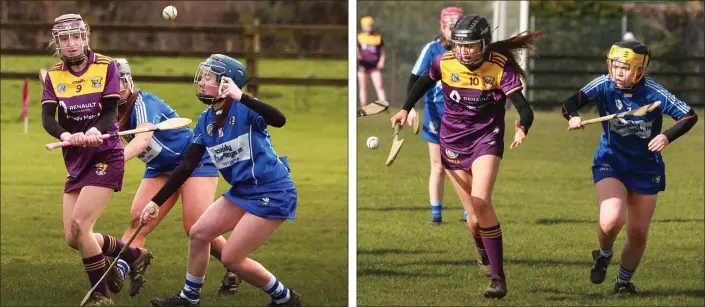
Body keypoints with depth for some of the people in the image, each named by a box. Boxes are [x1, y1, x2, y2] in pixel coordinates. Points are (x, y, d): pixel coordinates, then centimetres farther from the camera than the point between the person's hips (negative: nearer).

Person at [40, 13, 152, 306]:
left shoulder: (106, 67, -5)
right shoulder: (53, 76, 3)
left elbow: (110, 112, -12)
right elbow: (47, 119, -9)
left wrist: (95, 132, -34)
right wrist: (65, 135, -32)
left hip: (105, 157, -5)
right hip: (76, 161, 5)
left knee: (79, 225, -18)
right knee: (73, 237, 2)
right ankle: (133, 254, 25)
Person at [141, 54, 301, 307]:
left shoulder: (243, 109, -17)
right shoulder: (206, 121, 4)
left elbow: (278, 120, -38)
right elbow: (187, 167, 8)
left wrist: (241, 97, -43)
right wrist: (156, 202, 6)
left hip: (273, 194, -8)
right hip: (242, 192, 8)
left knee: (231, 257, -7)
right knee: (199, 233, 8)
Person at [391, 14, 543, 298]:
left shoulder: (500, 66, -17)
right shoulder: (444, 63, -9)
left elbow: (524, 108, -25)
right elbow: (424, 82, 14)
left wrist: (522, 128, -44)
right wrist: (406, 109, 6)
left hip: (487, 139, -3)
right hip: (453, 141, 3)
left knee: (481, 202, -22)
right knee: (474, 216, -1)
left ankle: (498, 278, -16)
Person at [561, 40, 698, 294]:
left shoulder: (653, 92, -17)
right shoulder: (604, 85, -14)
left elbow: (689, 116, -15)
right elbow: (571, 103, -21)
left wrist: (668, 137, -32)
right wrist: (572, 117, -44)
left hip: (646, 168, 1)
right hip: (610, 163, -1)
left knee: (638, 233, 7)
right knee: (611, 220, -25)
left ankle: (624, 280, 34)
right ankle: (604, 254, 10)